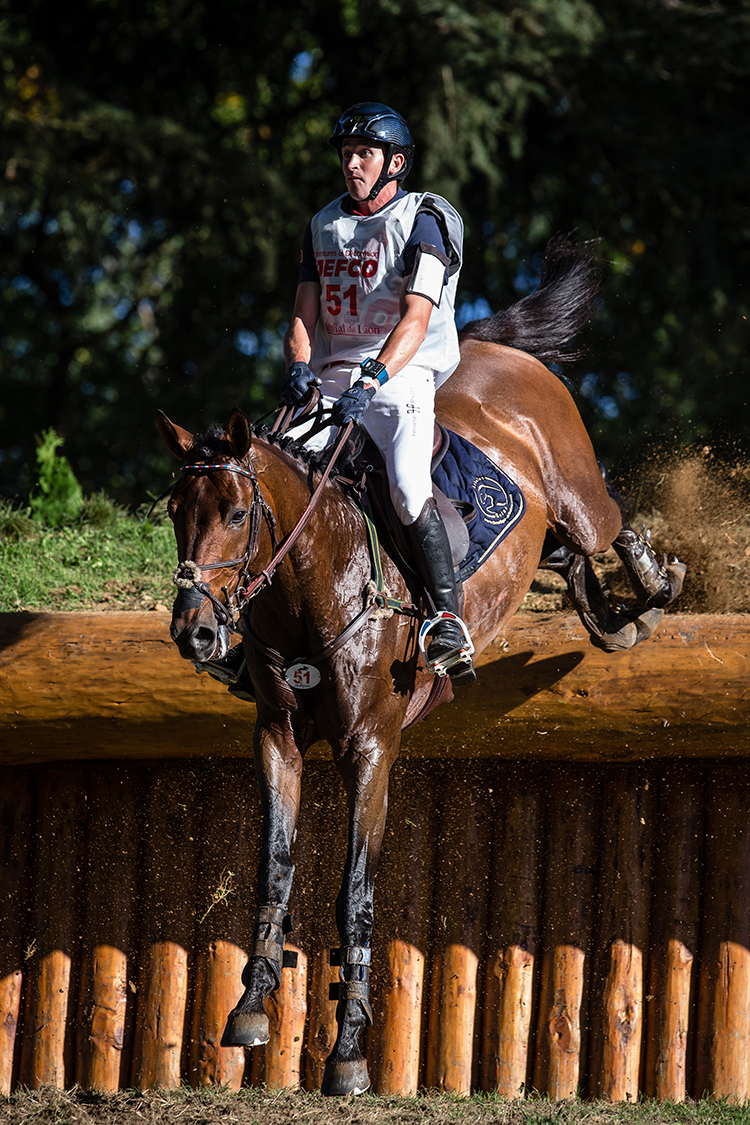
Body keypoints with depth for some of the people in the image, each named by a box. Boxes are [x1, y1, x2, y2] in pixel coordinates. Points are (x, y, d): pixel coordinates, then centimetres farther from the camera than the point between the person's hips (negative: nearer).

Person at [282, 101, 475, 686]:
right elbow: (305, 312, 10)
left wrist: (374, 378, -31)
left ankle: (449, 622, -24)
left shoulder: (421, 221, -4)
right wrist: (300, 368, -12)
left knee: (408, 484, -29)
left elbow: (416, 318, -16)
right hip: (331, 378, 5)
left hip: (402, 375, -5)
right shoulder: (323, 226, 15)